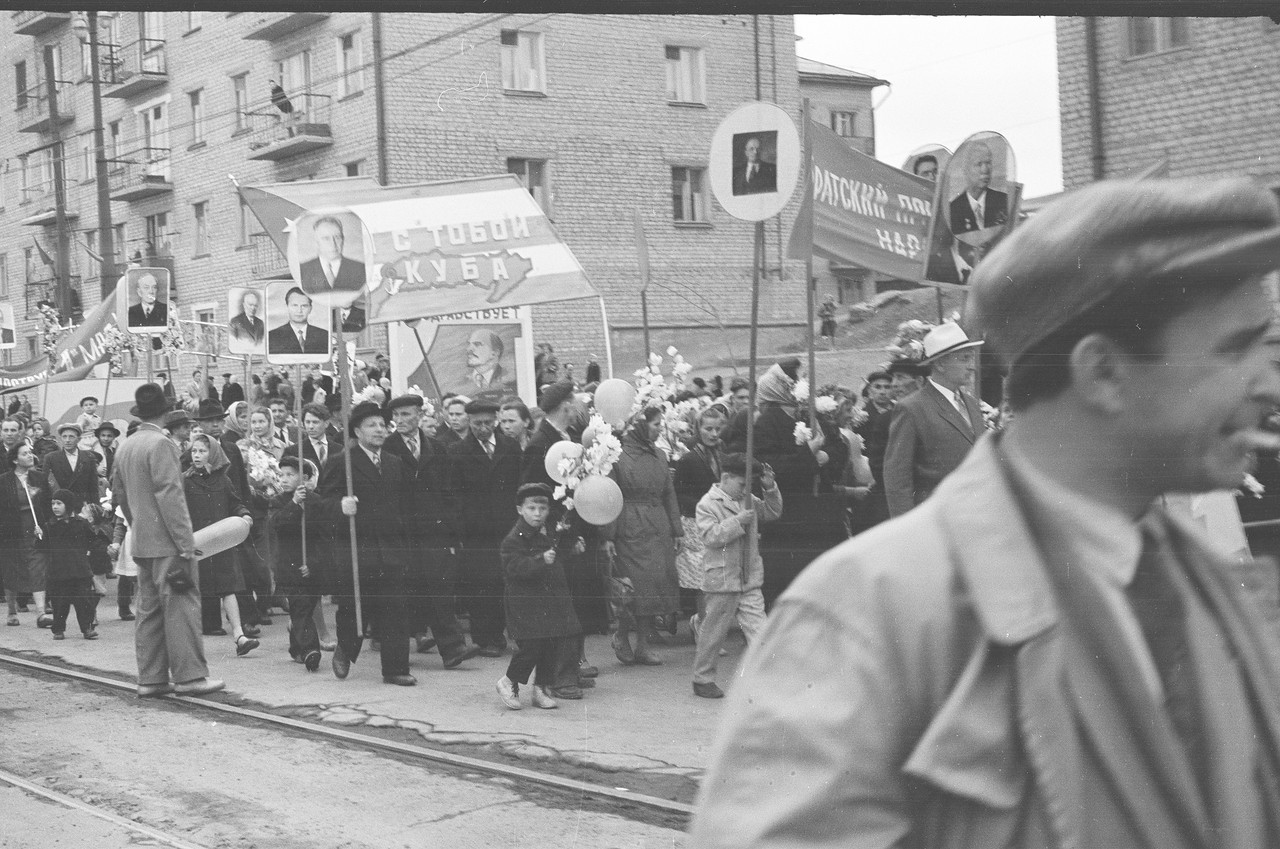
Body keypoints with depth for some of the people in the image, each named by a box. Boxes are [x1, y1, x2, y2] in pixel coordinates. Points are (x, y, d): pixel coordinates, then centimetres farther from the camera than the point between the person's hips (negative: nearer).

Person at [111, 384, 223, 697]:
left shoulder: (125, 448, 12)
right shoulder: (160, 444, -13)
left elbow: (119, 493, 20)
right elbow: (170, 496, -18)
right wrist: (186, 545, -17)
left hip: (141, 542, 8)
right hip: (167, 541, -8)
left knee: (149, 608, 10)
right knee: (181, 605, -6)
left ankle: (151, 678, 12)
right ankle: (189, 675, -7)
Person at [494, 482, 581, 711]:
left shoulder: (552, 533, 11)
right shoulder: (514, 539, -12)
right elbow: (515, 567, -25)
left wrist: (573, 544, 20)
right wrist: (541, 560, -34)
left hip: (553, 599, 7)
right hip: (526, 602, -7)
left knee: (554, 645, 6)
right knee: (531, 645, -11)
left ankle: (542, 688, 19)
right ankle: (509, 682, 11)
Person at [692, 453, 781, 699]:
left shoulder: (748, 501, 11)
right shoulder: (707, 504, -9)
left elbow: (773, 512, 18)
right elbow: (710, 536, -19)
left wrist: (770, 488, 2)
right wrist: (737, 521, -25)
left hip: (750, 581, 6)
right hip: (721, 581, -6)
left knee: (758, 630, -3)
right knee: (713, 632, 7)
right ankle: (702, 679, 21)